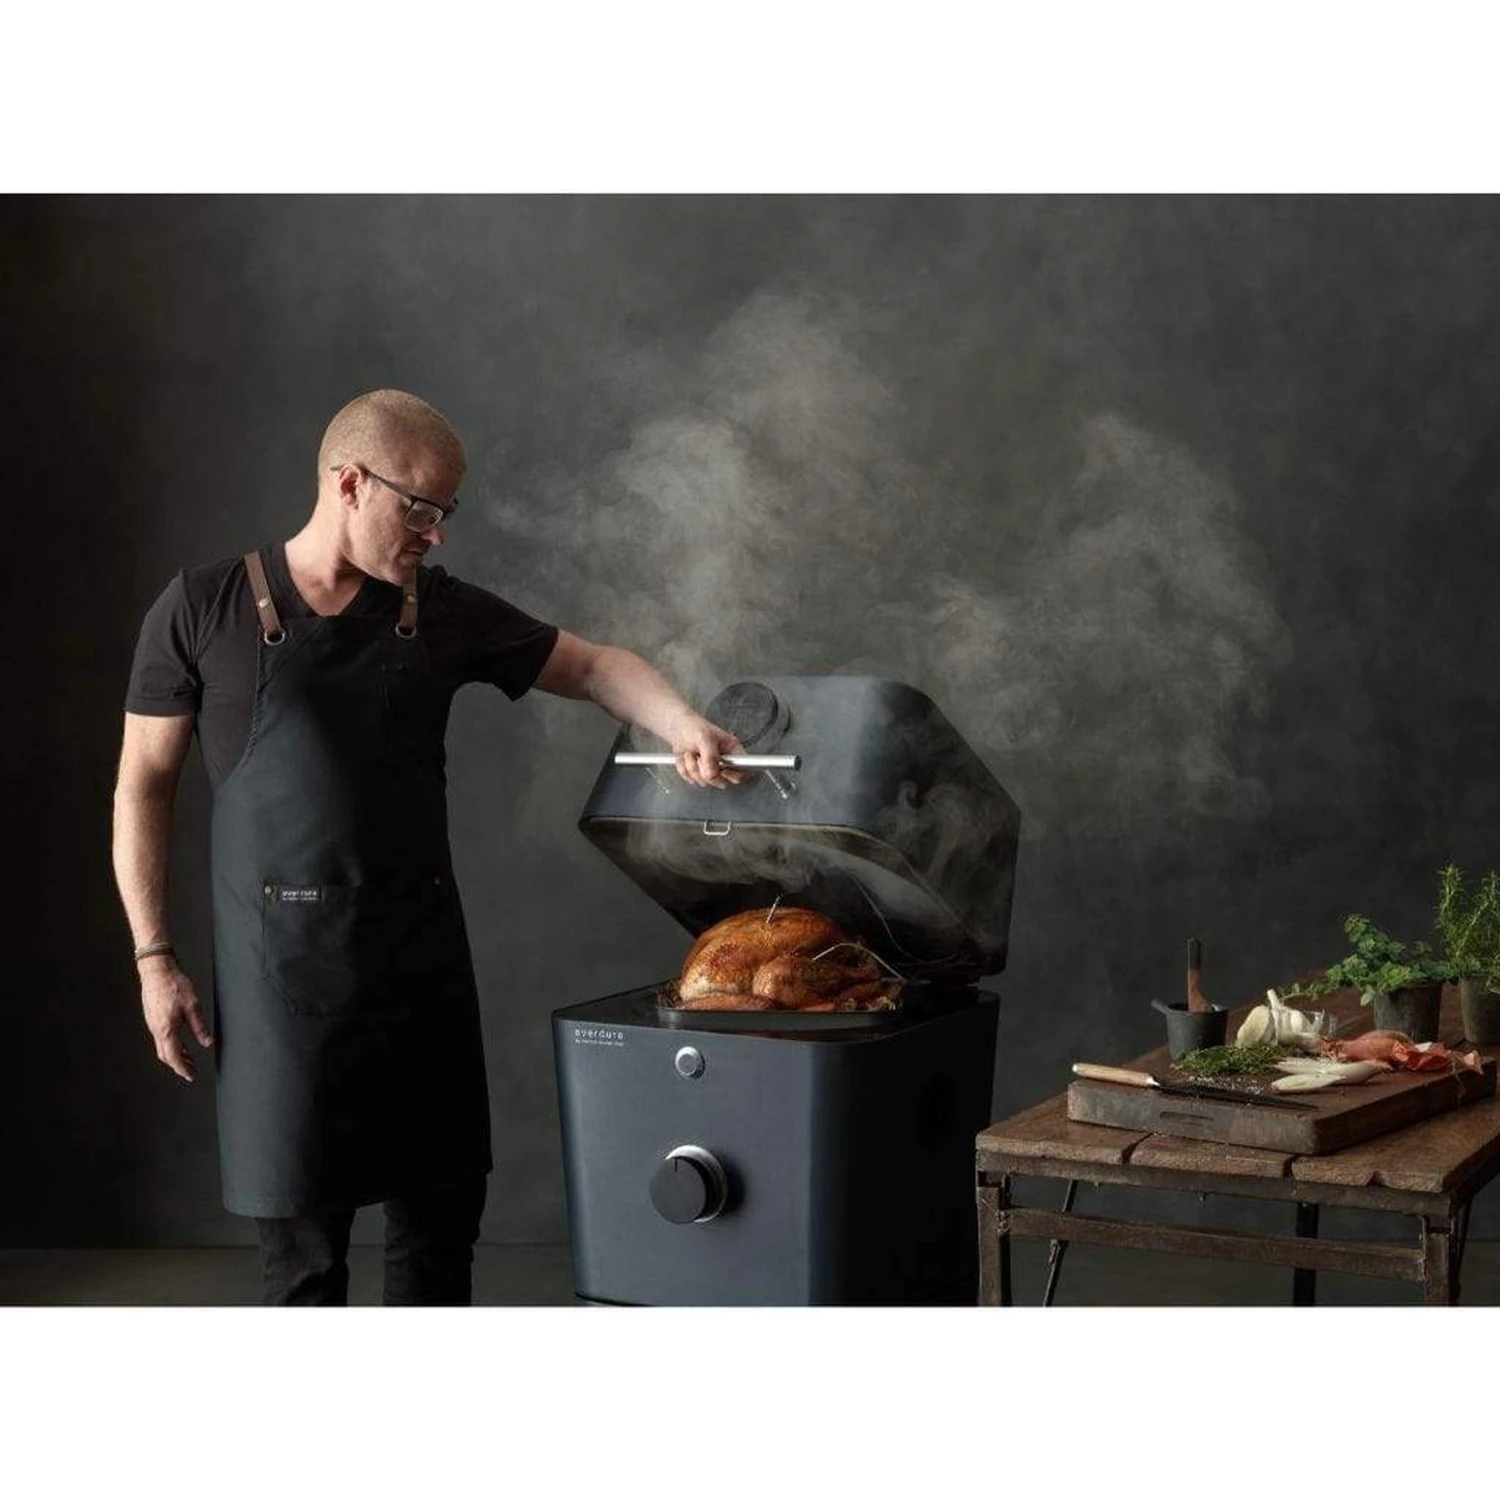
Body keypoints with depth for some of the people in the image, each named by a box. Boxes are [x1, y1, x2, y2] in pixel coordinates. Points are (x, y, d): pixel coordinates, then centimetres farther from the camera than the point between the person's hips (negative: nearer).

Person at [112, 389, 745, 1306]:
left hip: (421, 954, 4)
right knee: (302, 1232, 2)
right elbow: (143, 786, 1)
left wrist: (684, 726, -8)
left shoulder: (442, 611, 6)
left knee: (440, 1213, 10)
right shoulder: (202, 609, -2)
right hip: (285, 965, -4)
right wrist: (154, 958, -4)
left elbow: (591, 666, 12)